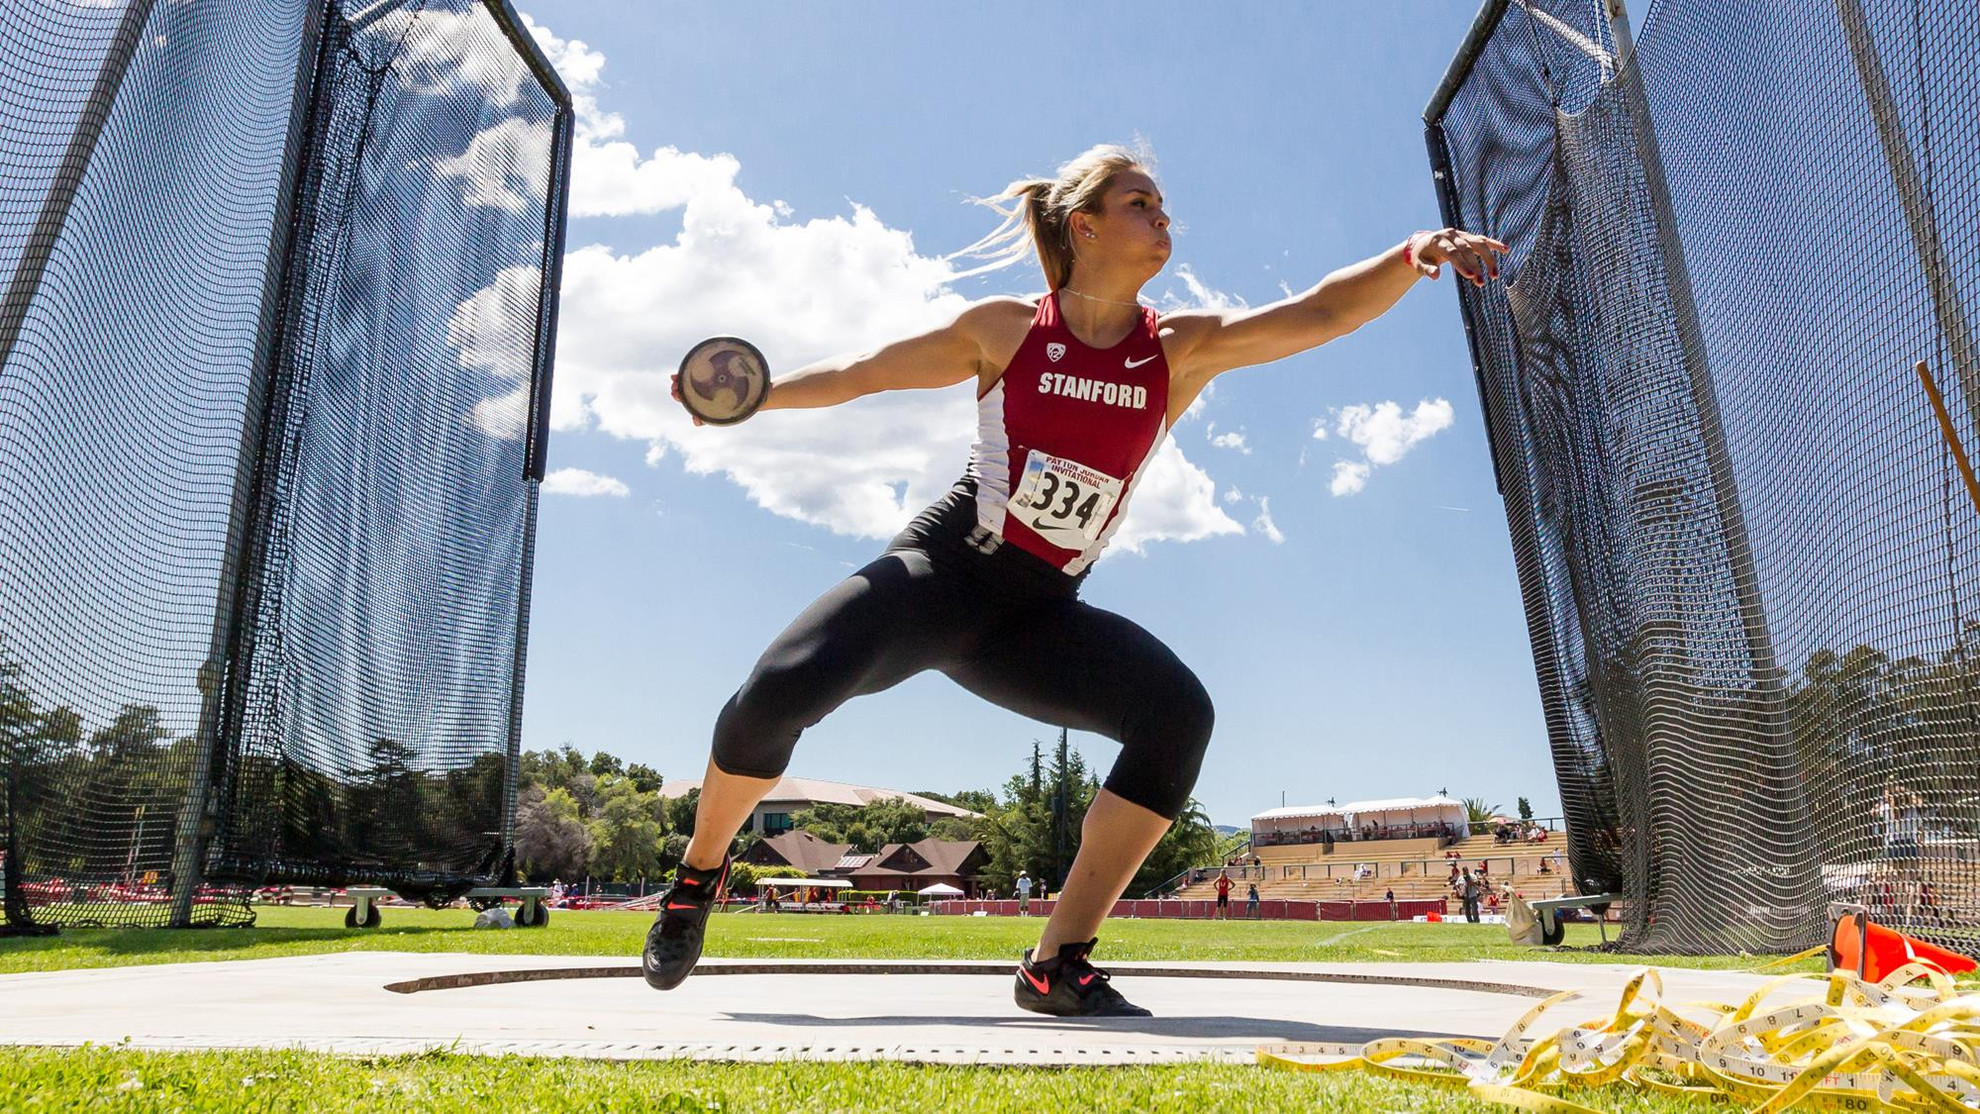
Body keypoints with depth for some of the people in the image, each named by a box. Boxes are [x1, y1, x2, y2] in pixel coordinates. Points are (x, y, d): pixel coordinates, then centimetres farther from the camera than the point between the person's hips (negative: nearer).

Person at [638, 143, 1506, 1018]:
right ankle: (698, 878, 8)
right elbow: (859, 374, 9)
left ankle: (1058, 963, -12)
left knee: (1178, 711, -22)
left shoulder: (1183, 349, 3)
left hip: (1036, 617, 2)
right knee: (781, 689, -25)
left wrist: (1413, 254, -24)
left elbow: (1323, 313, -8)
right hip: (940, 570, -2)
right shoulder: (1005, 329, -1)